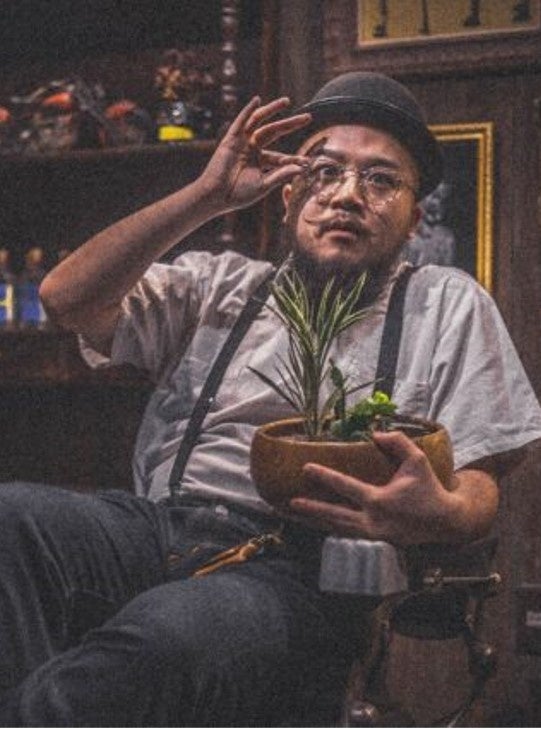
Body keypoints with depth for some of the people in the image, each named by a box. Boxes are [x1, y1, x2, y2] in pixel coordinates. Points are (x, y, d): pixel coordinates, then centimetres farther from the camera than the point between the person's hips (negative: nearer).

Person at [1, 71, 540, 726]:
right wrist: (207, 197, 9)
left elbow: (478, 484, 10)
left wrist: (438, 516, -17)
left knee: (175, 631, -39)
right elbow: (68, 298, 12)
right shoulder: (219, 284, 26)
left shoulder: (448, 305, 19)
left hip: (294, 567, -3)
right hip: (149, 525, 3)